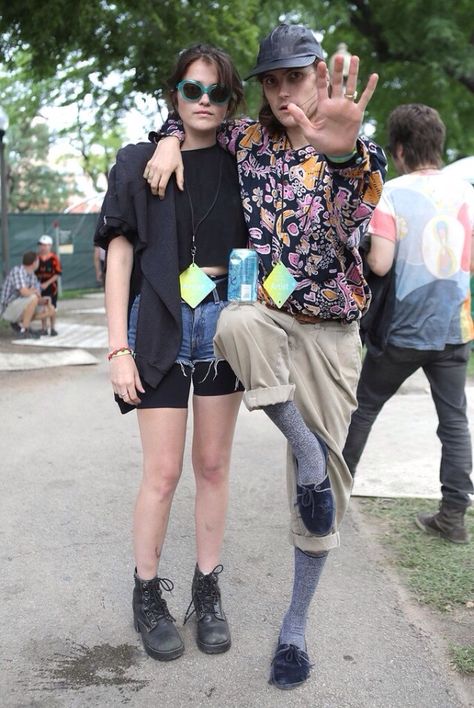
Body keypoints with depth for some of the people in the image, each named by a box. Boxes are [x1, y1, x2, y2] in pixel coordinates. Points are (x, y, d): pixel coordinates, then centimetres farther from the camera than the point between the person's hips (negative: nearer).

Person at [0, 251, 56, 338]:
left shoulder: (33, 276, 8)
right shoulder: (17, 270, -20)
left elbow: (39, 299, 6)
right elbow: (24, 293, -34)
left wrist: (46, 300, -17)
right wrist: (35, 291, -11)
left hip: (21, 310, 9)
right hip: (9, 310, -9)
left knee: (51, 309, 4)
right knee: (33, 298, -32)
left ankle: (18, 323, 10)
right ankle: (24, 332, -22)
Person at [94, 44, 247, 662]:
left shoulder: (239, 166, 7)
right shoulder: (139, 163, 1)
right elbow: (118, 257, -3)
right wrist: (119, 349, -10)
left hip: (223, 325, 3)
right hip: (160, 328, -2)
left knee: (213, 465, 9)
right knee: (163, 471, -1)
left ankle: (207, 589, 23)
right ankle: (147, 594, 19)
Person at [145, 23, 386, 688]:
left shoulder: (349, 152, -4)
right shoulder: (248, 139, 5)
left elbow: (357, 213, -29)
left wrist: (345, 150, -51)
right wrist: (170, 141, -1)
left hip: (329, 329, -1)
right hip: (263, 311, 2)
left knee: (328, 473, 2)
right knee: (236, 323, -39)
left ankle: (297, 624, 20)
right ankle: (306, 453, -19)